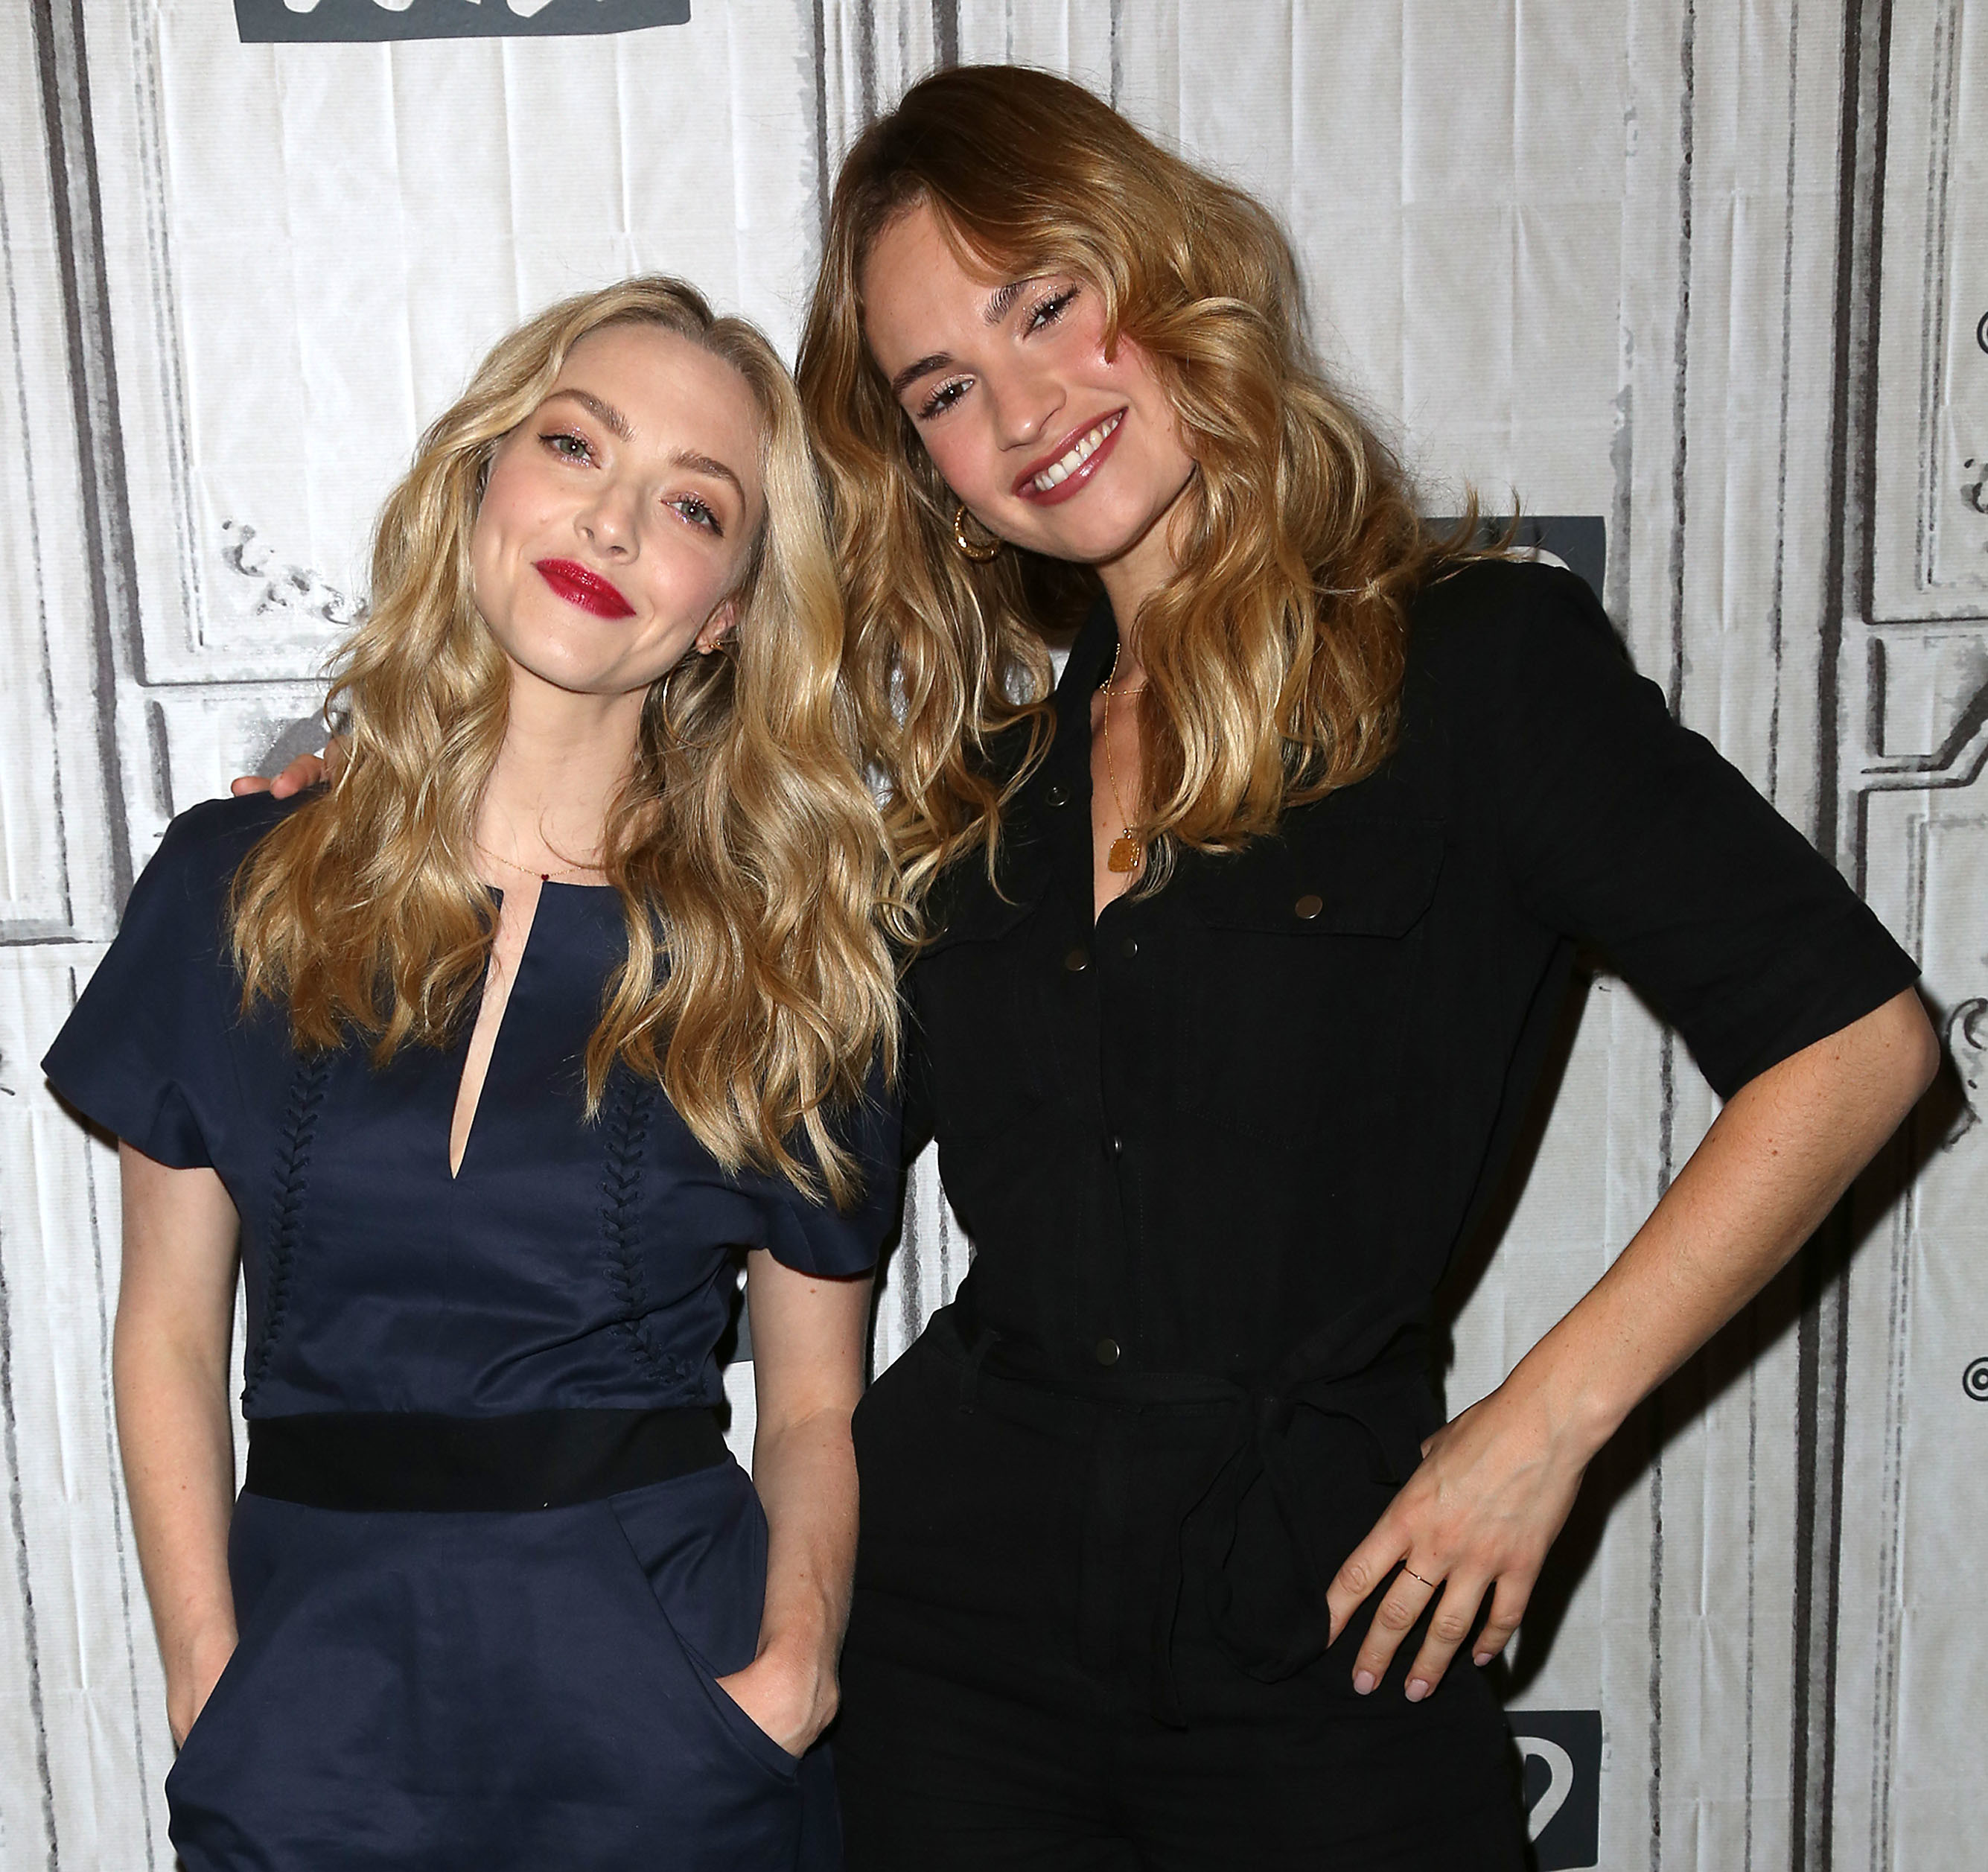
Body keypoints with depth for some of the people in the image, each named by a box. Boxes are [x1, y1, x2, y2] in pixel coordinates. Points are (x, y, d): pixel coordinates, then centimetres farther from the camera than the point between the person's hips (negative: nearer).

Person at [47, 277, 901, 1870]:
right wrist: (210, 1679, -6)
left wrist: (798, 1650, -16)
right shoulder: (237, 888, -1)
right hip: (318, 1696, 1)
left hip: (664, 1703, 0)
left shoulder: (792, 956, -3)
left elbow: (815, 1401, 0)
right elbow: (170, 1331, 3)